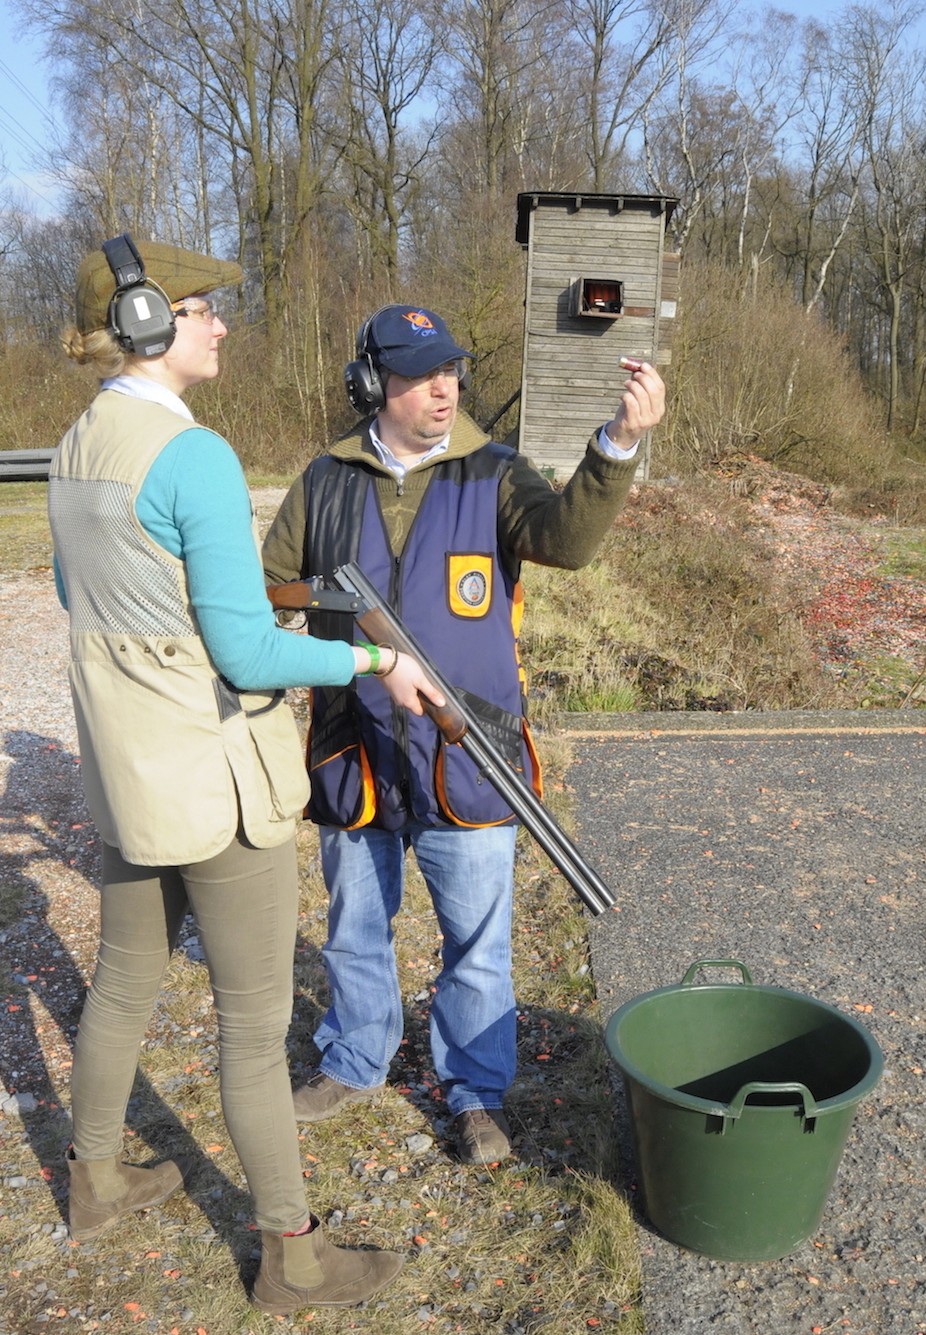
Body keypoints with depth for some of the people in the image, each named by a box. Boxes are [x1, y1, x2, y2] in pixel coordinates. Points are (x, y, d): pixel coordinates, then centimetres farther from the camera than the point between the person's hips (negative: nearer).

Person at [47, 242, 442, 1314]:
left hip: (128, 769, 9)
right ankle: (292, 1256, 26)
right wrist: (378, 660, -12)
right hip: (215, 777, -8)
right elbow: (248, 653, -24)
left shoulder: (75, 449, 6)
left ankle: (94, 1179, 47)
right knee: (256, 1021, 7)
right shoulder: (198, 457, -22)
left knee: (125, 980, 25)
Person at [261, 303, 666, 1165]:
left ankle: (477, 1093, 33)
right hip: (355, 757, 2)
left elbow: (567, 537, -23)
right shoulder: (325, 485, 2)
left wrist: (620, 445, -38)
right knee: (355, 930, 20)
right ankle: (354, 1064, 45)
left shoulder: (494, 477, -4)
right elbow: (264, 586, 10)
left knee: (477, 941, 11)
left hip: (464, 761, -2)